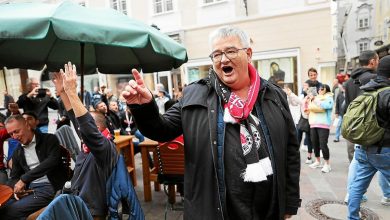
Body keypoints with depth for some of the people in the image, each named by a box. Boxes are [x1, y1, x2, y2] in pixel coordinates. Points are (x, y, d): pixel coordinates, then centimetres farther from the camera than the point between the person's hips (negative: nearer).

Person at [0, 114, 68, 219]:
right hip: (29, 189, 6)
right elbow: (14, 177, 20)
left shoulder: (49, 139, -3)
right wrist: (17, 188, -4)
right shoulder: (17, 153, 15)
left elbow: (52, 161, -19)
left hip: (49, 187, -6)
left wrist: (24, 179, -19)